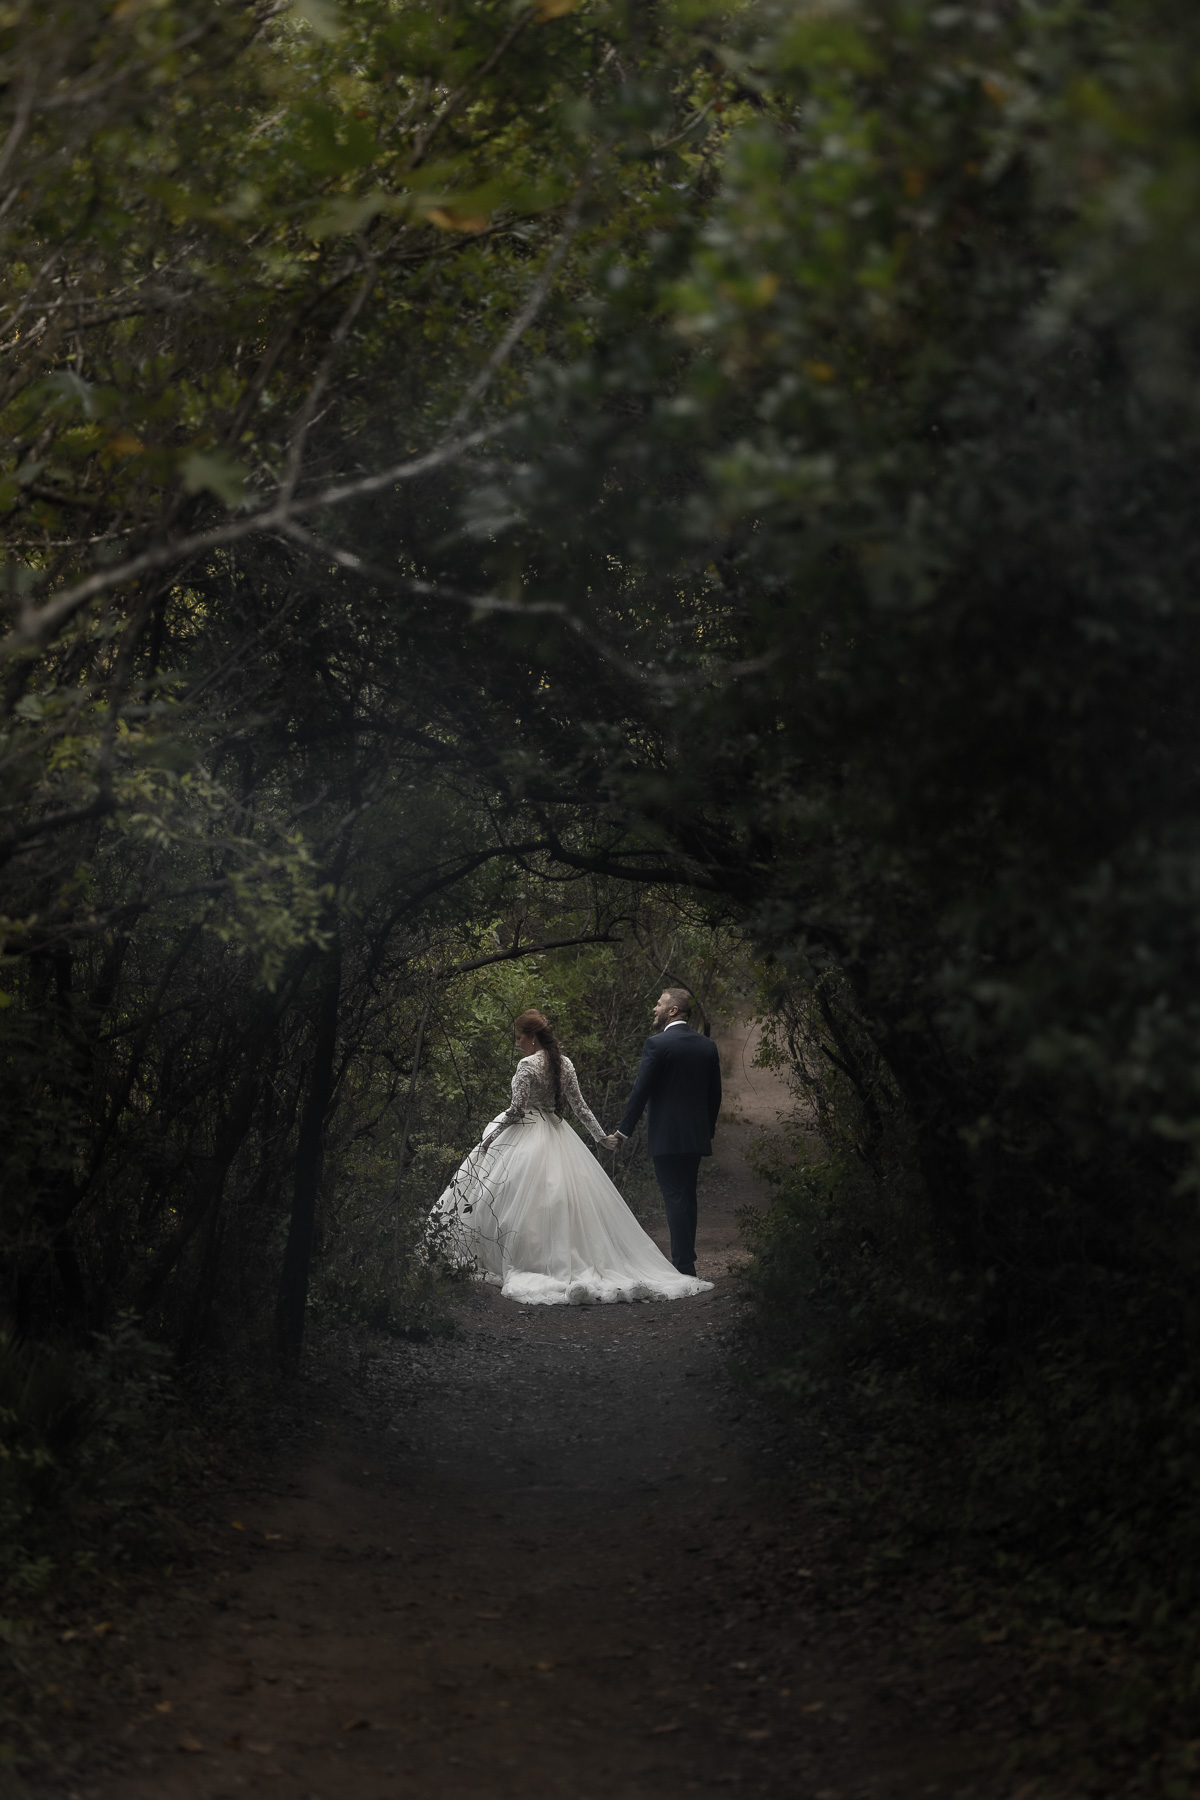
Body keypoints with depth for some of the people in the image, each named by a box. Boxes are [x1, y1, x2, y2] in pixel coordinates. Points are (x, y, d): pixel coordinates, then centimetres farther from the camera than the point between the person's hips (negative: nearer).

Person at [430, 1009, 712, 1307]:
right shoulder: (565, 1064, 6)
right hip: (558, 1135, 7)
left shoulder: (527, 1065, -14)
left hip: (527, 1136, -7)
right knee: (568, 1202, 9)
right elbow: (579, 1106, 6)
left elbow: (516, 1110, -16)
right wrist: (601, 1136, 12)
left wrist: (492, 1136, -5)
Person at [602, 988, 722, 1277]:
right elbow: (715, 1095, 12)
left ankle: (683, 1267, -4)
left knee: (674, 1199, -4)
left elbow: (641, 1092, -12)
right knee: (687, 1197, 16)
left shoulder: (656, 1045, -12)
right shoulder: (707, 1046, 7)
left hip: (666, 1136, -6)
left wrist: (623, 1132, -4)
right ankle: (688, 1259, 21)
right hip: (696, 1135, 6)